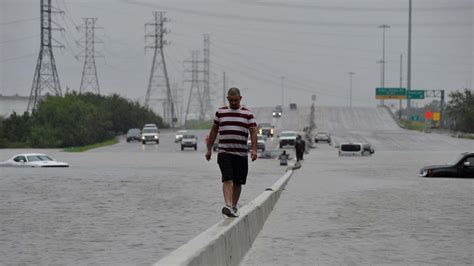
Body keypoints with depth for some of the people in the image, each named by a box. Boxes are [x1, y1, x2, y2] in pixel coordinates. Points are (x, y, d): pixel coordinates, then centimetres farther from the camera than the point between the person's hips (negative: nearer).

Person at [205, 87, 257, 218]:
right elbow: (214, 131, 16)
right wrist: (209, 149, 15)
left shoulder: (247, 114, 5)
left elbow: (253, 132, -1)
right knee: (227, 179, -16)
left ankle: (234, 207, 22)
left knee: (237, 182, 8)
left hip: (241, 153, 1)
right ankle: (228, 206, -28)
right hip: (224, 152, -1)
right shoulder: (220, 112, 9)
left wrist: (254, 149, -15)